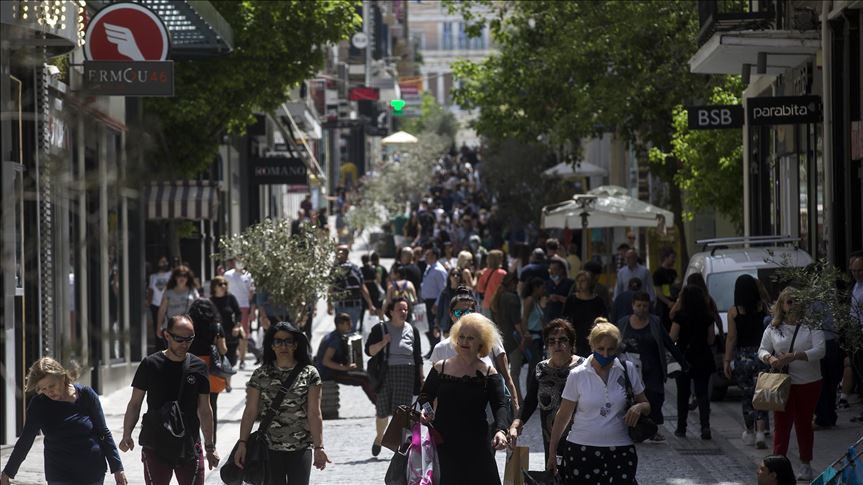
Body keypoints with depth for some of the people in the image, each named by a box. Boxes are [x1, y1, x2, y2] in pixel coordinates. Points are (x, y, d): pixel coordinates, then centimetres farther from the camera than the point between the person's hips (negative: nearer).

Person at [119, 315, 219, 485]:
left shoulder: (198, 367, 4)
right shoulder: (151, 364, -2)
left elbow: (204, 410, 10)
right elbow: (135, 404, 2)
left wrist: (210, 447, 9)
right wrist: (127, 435, -10)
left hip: (190, 447, 1)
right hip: (155, 447, -1)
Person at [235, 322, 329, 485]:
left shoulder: (309, 374, -1)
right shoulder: (260, 375, 2)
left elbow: (314, 413, -4)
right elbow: (250, 412, 0)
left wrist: (318, 447, -7)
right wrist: (242, 443, -7)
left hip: (301, 449, -1)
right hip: (270, 449, 1)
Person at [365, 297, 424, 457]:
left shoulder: (412, 330, 11)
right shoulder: (380, 329, 4)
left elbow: (418, 357, 15)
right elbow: (369, 351, 0)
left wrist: (421, 378, 11)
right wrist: (383, 343, -16)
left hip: (406, 374, 1)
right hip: (384, 374, -1)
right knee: (382, 412, 5)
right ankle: (379, 437, 33)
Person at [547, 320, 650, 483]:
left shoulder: (628, 371, 2)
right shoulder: (577, 375, -2)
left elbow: (646, 405, 12)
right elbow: (563, 416, 4)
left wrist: (639, 407, -12)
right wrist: (552, 454, 4)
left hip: (619, 451, 1)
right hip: (581, 450, -1)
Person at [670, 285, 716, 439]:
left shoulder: (680, 316, -11)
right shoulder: (707, 317, -2)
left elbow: (672, 338, -11)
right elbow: (711, 340, 4)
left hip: (683, 358, -2)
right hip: (703, 359, 2)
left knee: (683, 394, 10)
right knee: (702, 393, 4)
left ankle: (681, 428, 14)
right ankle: (705, 425, -12)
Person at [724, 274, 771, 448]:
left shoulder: (734, 311, -8)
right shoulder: (761, 307, -5)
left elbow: (731, 338, -6)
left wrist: (727, 360, -1)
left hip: (742, 356, -1)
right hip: (760, 354, 1)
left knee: (747, 395, 13)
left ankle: (750, 432, 22)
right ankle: (760, 432, -13)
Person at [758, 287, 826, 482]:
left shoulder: (811, 326, -3)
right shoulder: (773, 328, 5)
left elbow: (820, 350, -13)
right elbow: (762, 350, 6)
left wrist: (794, 356, -24)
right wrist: (770, 359, -18)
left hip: (809, 383, -1)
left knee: (804, 423, 9)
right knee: (781, 424, -4)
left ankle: (805, 465, 20)